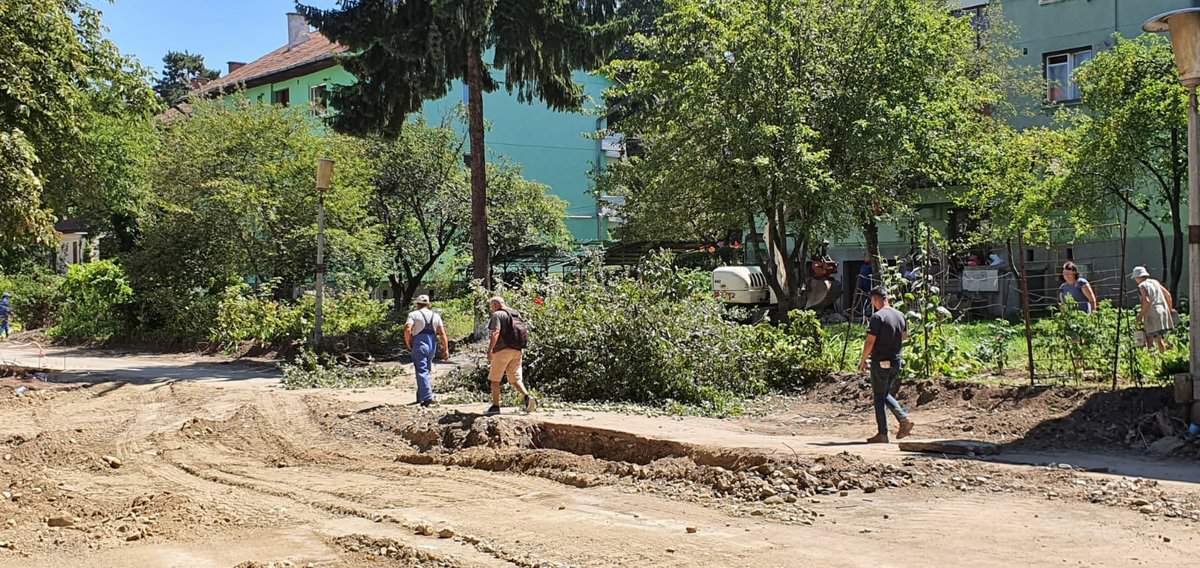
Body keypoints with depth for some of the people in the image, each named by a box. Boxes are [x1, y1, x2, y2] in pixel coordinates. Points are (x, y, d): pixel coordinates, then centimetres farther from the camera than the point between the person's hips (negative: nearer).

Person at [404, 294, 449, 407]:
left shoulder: (414, 314, -1)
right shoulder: (436, 316, 12)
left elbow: (407, 329, -16)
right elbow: (442, 333, 4)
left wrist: (408, 344, -2)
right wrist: (446, 349, 4)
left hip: (419, 345, -5)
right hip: (432, 345, 5)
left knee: (422, 371, -5)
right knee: (427, 370, 16)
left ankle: (427, 397, -16)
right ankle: (420, 397, 22)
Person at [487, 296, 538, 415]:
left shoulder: (497, 315, -6)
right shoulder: (517, 314, 18)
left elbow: (495, 333, -19)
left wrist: (489, 350, -22)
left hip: (502, 350, -7)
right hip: (517, 351, 7)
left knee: (494, 379, 5)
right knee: (515, 379, 8)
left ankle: (495, 406, 4)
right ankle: (528, 397, -14)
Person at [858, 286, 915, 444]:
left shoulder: (877, 317, -16)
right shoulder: (900, 315, 6)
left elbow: (870, 342, -17)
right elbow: (905, 336, 22)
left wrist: (863, 360, -6)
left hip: (880, 362, -7)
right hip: (896, 361, 7)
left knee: (879, 397, 2)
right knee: (886, 394, 20)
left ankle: (882, 434, 4)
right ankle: (904, 419, 4)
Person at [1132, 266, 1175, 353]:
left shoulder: (1142, 286, -6)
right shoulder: (1155, 282, 16)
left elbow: (1147, 301, -19)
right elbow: (1168, 295, 17)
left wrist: (1141, 314, -9)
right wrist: (1169, 310, 27)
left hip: (1152, 314, -7)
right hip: (1163, 311, 8)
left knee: (1159, 340, -6)